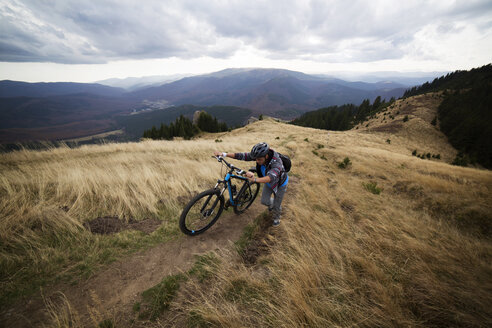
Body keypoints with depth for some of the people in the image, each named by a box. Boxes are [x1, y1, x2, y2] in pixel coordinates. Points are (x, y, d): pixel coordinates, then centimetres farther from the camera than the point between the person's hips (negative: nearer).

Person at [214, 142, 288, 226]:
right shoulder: (259, 156, -28)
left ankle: (276, 218, 42)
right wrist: (224, 154, -35)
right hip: (269, 182, 5)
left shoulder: (276, 163, -44)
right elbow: (242, 155, -29)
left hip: (279, 183, -4)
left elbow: (271, 177, -61)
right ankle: (271, 204, 45)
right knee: (264, 201, 9)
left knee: (276, 205, 9)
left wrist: (255, 180, -76)